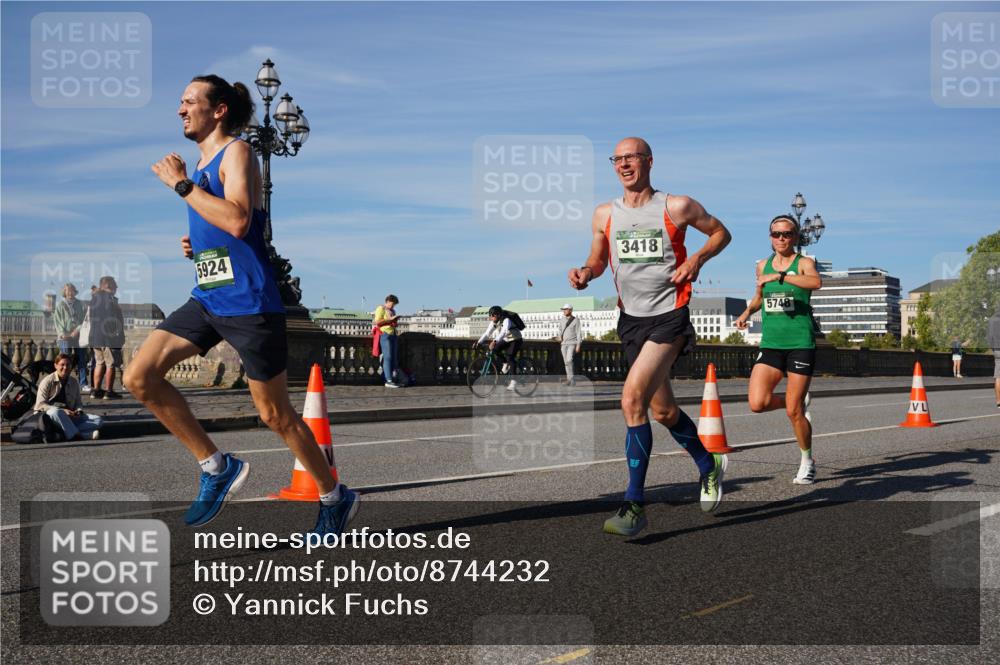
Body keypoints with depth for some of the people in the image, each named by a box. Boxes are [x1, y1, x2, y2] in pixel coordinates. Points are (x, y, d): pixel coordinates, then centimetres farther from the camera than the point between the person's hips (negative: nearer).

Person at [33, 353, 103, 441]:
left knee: (98, 420, -15)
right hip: (48, 415, -5)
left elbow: (78, 403, 16)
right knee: (56, 411, -42)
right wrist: (62, 411, -23)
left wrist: (79, 411, -10)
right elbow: (40, 404, -11)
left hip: (69, 417, 5)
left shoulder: (74, 383, 10)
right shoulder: (48, 381, -5)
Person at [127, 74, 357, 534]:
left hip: (248, 302, -8)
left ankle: (335, 498, 20)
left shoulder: (236, 152, -8)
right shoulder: (200, 165, 17)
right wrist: (195, 245, 9)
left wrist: (181, 184, -18)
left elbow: (238, 221, -25)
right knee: (139, 377, -4)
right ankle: (216, 466, 8)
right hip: (207, 298, 8)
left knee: (274, 414, 0)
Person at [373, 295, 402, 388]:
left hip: (393, 335, 9)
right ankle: (388, 381, -13)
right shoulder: (381, 309, -3)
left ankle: (393, 379, 7)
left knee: (394, 358, 5)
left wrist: (396, 323, 12)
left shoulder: (392, 311, 22)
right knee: (387, 357, -11)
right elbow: (377, 322, -15)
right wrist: (390, 319, -15)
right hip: (385, 334, -9)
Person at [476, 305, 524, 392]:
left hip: (516, 340, -7)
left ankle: (514, 382, -25)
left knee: (510, 357, -24)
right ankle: (506, 364, 7)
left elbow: (503, 332, -45)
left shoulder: (506, 320, -29)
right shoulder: (494, 322, -5)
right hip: (507, 340, 7)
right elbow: (487, 333, -5)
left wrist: (495, 341, -59)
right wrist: (479, 342, -17)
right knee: (495, 349, -16)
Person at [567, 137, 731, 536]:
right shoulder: (604, 214, 6)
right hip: (631, 319, 6)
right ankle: (709, 466, 42)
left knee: (632, 399, -22)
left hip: (669, 316, -5)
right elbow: (598, 260, 16)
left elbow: (720, 232, 9)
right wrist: (585, 274, -7)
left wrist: (697, 259, -10)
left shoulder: (677, 207, -5)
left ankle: (634, 504, -15)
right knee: (663, 410, 15)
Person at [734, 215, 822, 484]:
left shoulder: (804, 263, -4)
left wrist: (779, 276, -34)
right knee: (757, 404, -12)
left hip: (801, 343, -4)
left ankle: (807, 462, 20)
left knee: (793, 411, -3)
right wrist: (747, 312, 11)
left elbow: (816, 282, -28)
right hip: (770, 344, 4)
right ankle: (798, 402, 20)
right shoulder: (763, 265, 11)